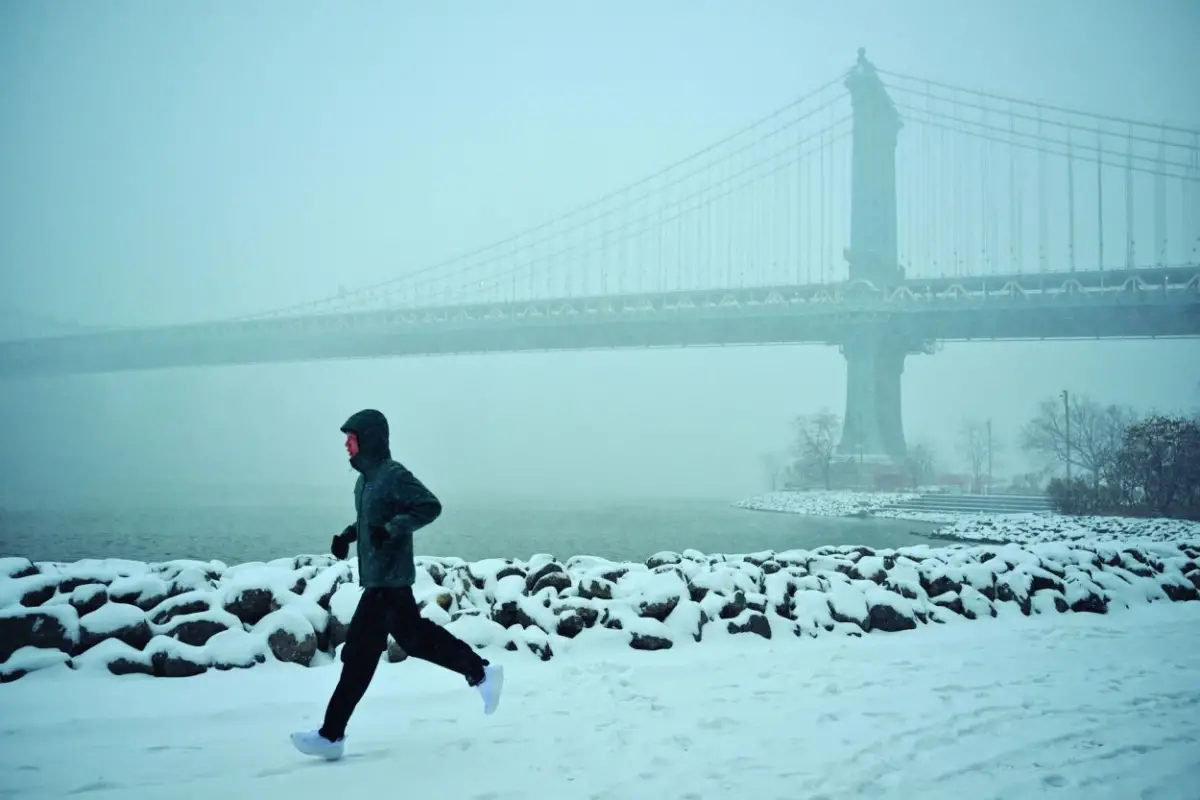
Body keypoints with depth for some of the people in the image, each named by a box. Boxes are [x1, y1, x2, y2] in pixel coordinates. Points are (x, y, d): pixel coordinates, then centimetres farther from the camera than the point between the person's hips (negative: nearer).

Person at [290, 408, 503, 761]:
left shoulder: (393, 475, -16)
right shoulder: (366, 477, 13)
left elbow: (430, 507, -22)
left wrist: (390, 530, -28)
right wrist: (347, 534, 10)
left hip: (388, 579, -10)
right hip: (377, 577, 10)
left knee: (359, 653, -7)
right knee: (415, 636, 17)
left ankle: (332, 734, -3)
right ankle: (481, 672, 28)